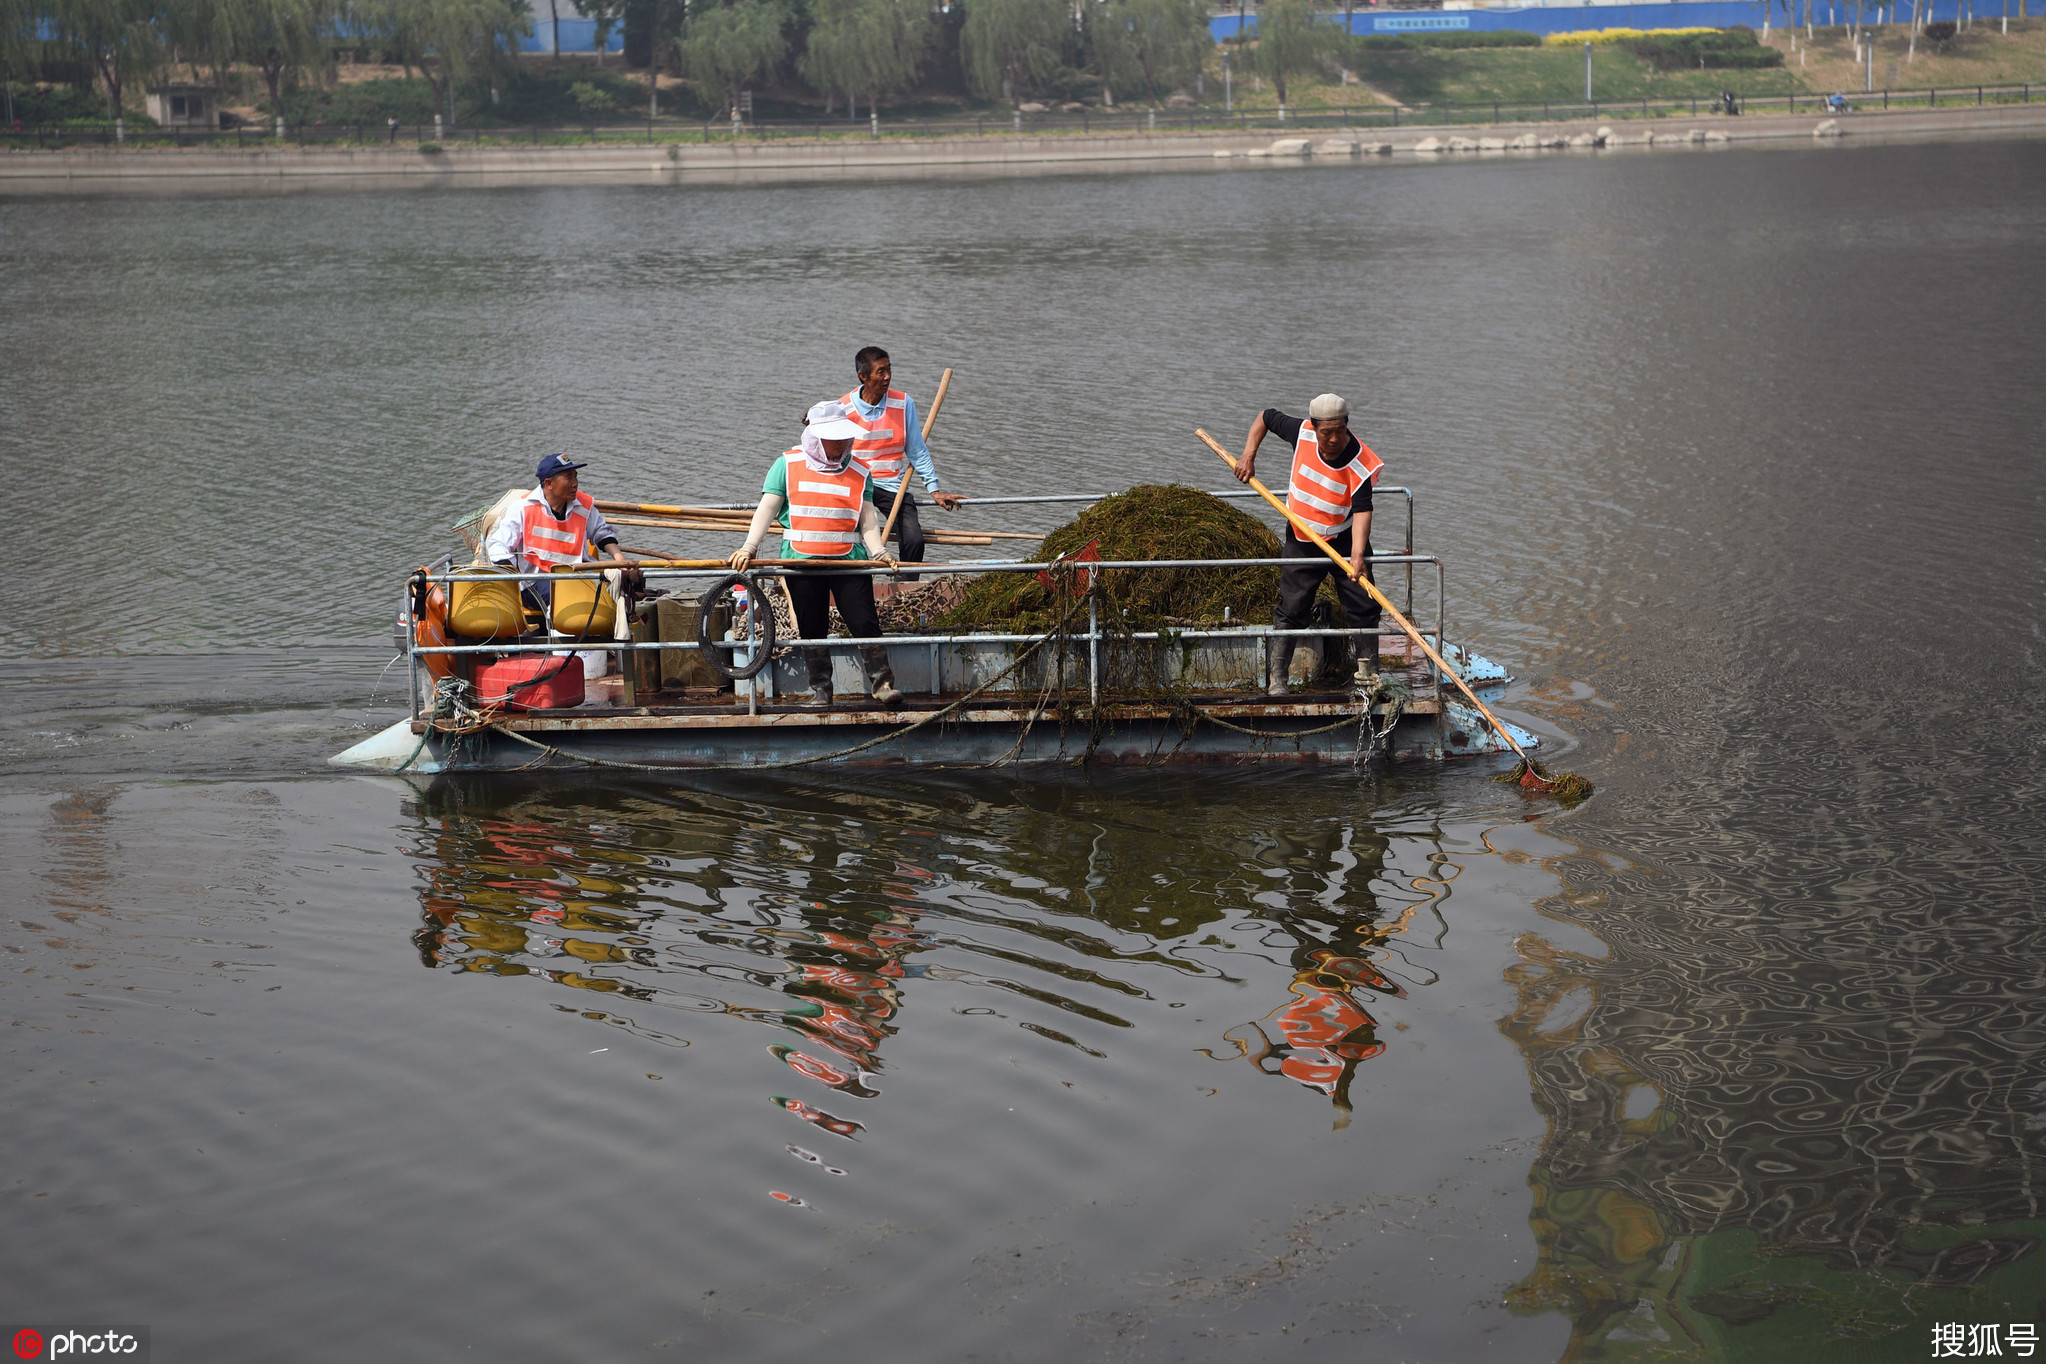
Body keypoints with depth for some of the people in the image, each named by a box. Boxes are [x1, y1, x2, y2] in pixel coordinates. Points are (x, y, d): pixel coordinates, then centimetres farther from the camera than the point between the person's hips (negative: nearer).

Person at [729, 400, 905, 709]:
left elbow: (868, 520, 8)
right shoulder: (788, 465, 4)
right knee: (812, 629, 4)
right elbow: (767, 509, 2)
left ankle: (882, 683, 2)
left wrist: (878, 552, -8)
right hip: (801, 561, 0)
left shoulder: (859, 473, 8)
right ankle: (820, 690, 14)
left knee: (865, 623, -6)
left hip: (849, 561, 0)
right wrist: (749, 547, -7)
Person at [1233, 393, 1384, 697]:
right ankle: (1276, 679, 1)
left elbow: (1362, 510, -30)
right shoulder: (1302, 433, -15)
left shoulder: (1359, 463, -23)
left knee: (1364, 608, 1)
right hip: (1301, 542, 1)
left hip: (1344, 542, -1)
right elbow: (1266, 416, 3)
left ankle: (1367, 673, 14)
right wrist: (1248, 457, -3)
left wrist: (1357, 553, -43)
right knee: (1291, 609, -3)